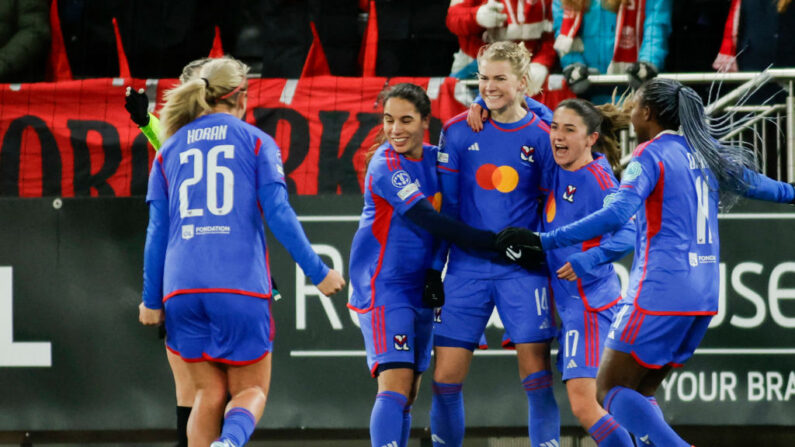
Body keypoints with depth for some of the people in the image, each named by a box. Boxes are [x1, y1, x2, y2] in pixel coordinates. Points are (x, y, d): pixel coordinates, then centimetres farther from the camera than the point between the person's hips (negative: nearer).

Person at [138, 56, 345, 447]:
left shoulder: (170, 149, 14)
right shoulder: (255, 141, 6)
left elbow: (158, 231, 11)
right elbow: (278, 214, -3)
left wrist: (152, 299, 14)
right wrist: (317, 272, 2)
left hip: (182, 287, 3)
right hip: (240, 284, -3)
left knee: (209, 393, 14)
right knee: (251, 390, 5)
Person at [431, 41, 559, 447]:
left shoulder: (542, 137, -2)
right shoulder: (458, 132, 2)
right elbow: (444, 204, 7)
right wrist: (432, 267, 5)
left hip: (523, 271, -2)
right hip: (466, 270, 2)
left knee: (536, 377, -7)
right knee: (446, 378, 0)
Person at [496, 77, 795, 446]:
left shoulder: (650, 156, -9)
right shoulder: (707, 153, 12)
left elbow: (616, 215, -24)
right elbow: (755, 184, 28)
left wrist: (544, 240, -25)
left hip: (658, 292, -8)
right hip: (703, 296, 8)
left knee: (610, 393, -2)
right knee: (640, 394, 16)